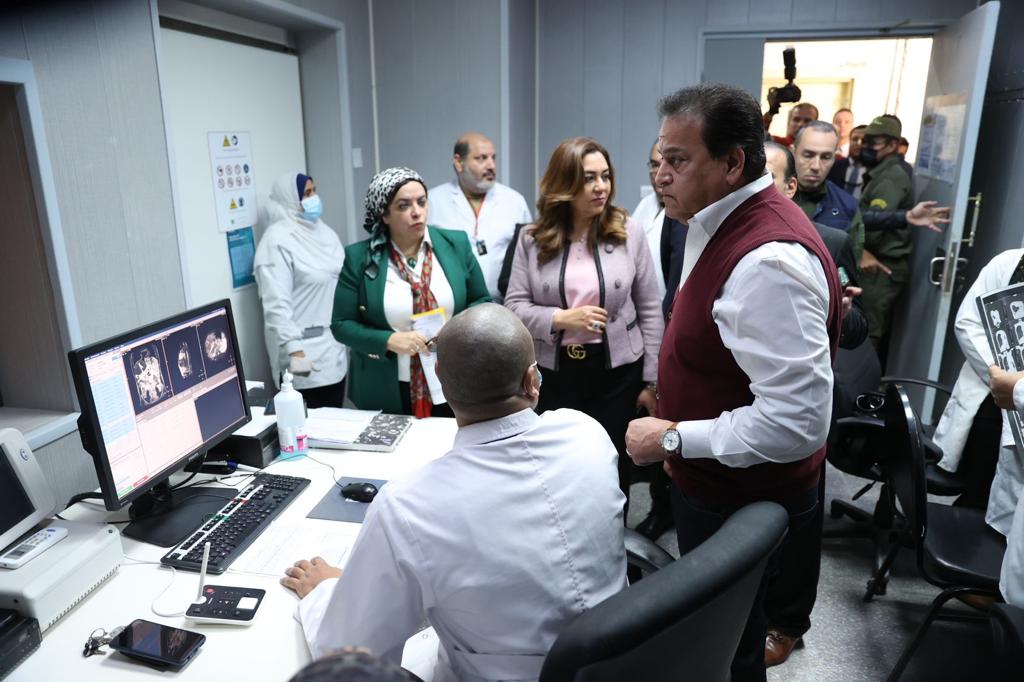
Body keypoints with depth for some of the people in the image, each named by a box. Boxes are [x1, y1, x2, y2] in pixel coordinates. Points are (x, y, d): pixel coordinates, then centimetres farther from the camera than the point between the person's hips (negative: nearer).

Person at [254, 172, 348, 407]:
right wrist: (294, 351, -22)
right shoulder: (278, 240, -12)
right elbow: (277, 304, -18)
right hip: (307, 353, -7)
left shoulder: (323, 231, 12)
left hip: (334, 346, 7)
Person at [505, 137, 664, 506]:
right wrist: (561, 319, -19)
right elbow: (514, 306, -2)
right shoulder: (532, 238, -1)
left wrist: (651, 380, -1)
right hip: (552, 372, 1)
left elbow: (650, 311, 0)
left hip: (617, 371, 0)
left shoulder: (629, 232, -3)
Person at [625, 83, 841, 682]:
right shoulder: (729, 222, 1)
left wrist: (674, 437, -25)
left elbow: (798, 421, -33)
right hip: (718, 483, 9)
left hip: (741, 502, -9)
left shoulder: (767, 261, -31)